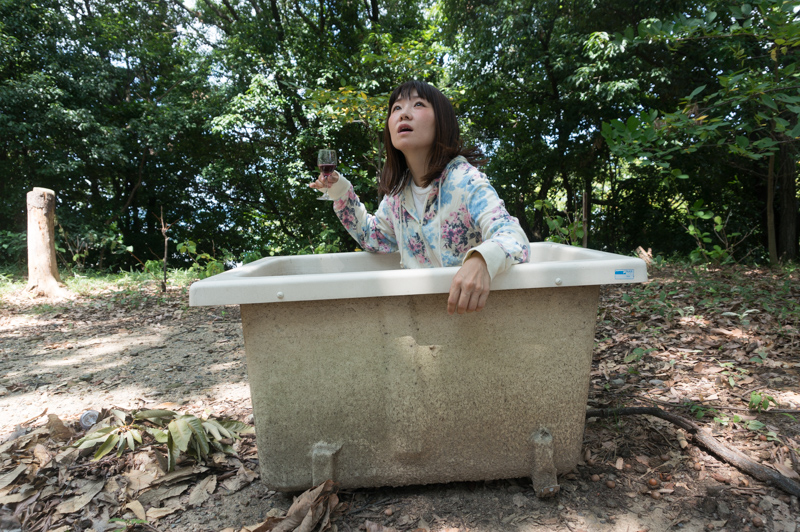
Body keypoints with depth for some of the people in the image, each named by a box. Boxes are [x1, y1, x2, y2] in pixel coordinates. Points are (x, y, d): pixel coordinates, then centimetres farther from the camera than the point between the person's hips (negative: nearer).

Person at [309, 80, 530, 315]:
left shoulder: (464, 181, -17)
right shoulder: (399, 190, 2)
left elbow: (514, 239, -30)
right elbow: (373, 237, 19)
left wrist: (481, 260, -52)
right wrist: (340, 192, 7)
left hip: (463, 305, -2)